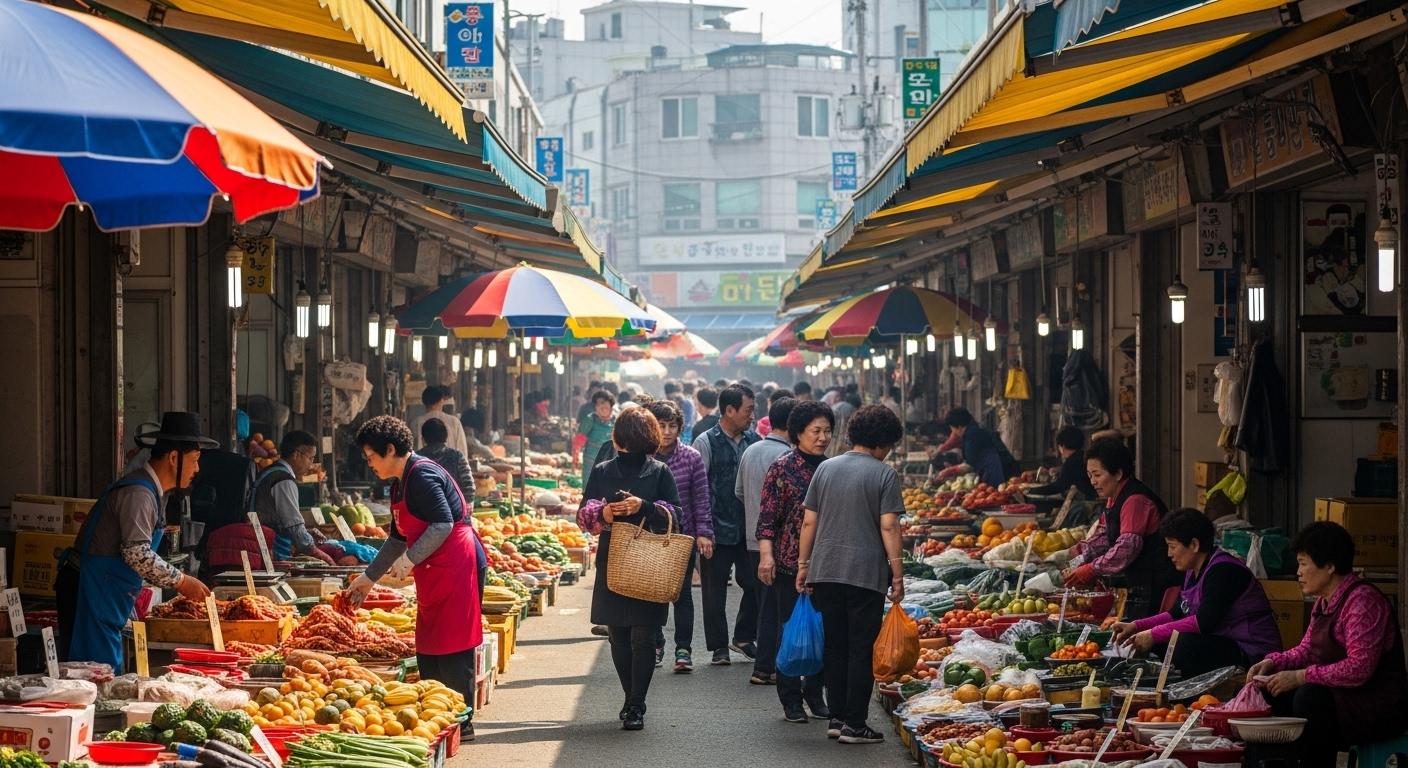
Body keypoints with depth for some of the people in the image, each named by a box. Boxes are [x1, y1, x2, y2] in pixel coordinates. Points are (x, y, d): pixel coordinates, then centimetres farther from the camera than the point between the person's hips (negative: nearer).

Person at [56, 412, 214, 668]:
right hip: (91, 590, -10)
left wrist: (178, 583, 12)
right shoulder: (138, 493, -17)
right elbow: (137, 554, -24)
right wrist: (181, 582, -16)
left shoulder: (154, 491, 14)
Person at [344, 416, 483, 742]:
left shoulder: (422, 476, -14)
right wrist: (369, 577, 26)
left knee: (452, 647, -8)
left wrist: (409, 559, -18)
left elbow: (443, 525, -22)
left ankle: (461, 722, -4)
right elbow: (398, 539, 26)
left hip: (456, 566, -10)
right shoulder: (400, 485, 18)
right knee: (428, 646, 11)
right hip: (435, 573, 10)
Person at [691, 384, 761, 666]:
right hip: (717, 530, -4)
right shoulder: (706, 442, -6)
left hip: (748, 528, 4)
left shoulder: (754, 439, 7)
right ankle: (719, 647, 16)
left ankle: (744, 637, 23)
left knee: (756, 584, 4)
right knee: (715, 589, 5)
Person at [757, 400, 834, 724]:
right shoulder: (782, 468, -4)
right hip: (790, 563, -4)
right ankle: (791, 700, 9)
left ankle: (815, 694, 17)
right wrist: (766, 554, -17)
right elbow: (767, 517, -7)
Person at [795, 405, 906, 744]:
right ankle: (854, 725, 2)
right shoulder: (884, 474, -5)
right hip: (866, 573, -4)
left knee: (834, 646, 13)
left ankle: (837, 717, 16)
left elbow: (809, 522, 9)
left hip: (825, 572, 4)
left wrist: (803, 564, 15)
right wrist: (897, 575, -6)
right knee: (861, 649, 2)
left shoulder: (825, 468, 8)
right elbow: (888, 527, -10)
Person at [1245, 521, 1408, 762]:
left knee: (1311, 698, -30)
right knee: (1276, 695, 0)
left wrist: (1300, 676, -24)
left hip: (1380, 707, -9)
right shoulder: (1324, 602, 12)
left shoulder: (1364, 600, -19)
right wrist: (1271, 662, 0)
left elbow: (1359, 668, -27)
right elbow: (1306, 650, 19)